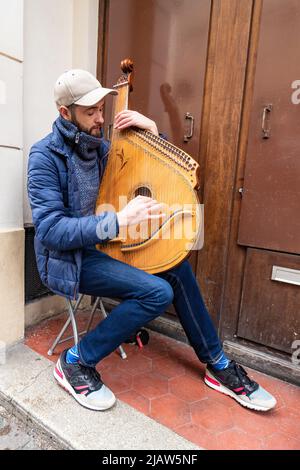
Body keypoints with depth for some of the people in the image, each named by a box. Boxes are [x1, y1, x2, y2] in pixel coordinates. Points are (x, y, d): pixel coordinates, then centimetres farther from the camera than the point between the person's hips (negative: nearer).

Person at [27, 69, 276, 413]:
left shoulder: (98, 146, 6)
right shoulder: (45, 155, -14)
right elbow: (50, 229, -25)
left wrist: (153, 131, -5)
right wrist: (118, 220, -33)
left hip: (100, 245, 7)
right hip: (67, 259, -7)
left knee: (177, 267, -5)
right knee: (157, 292, -24)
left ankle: (218, 365, 8)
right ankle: (75, 361, -6)